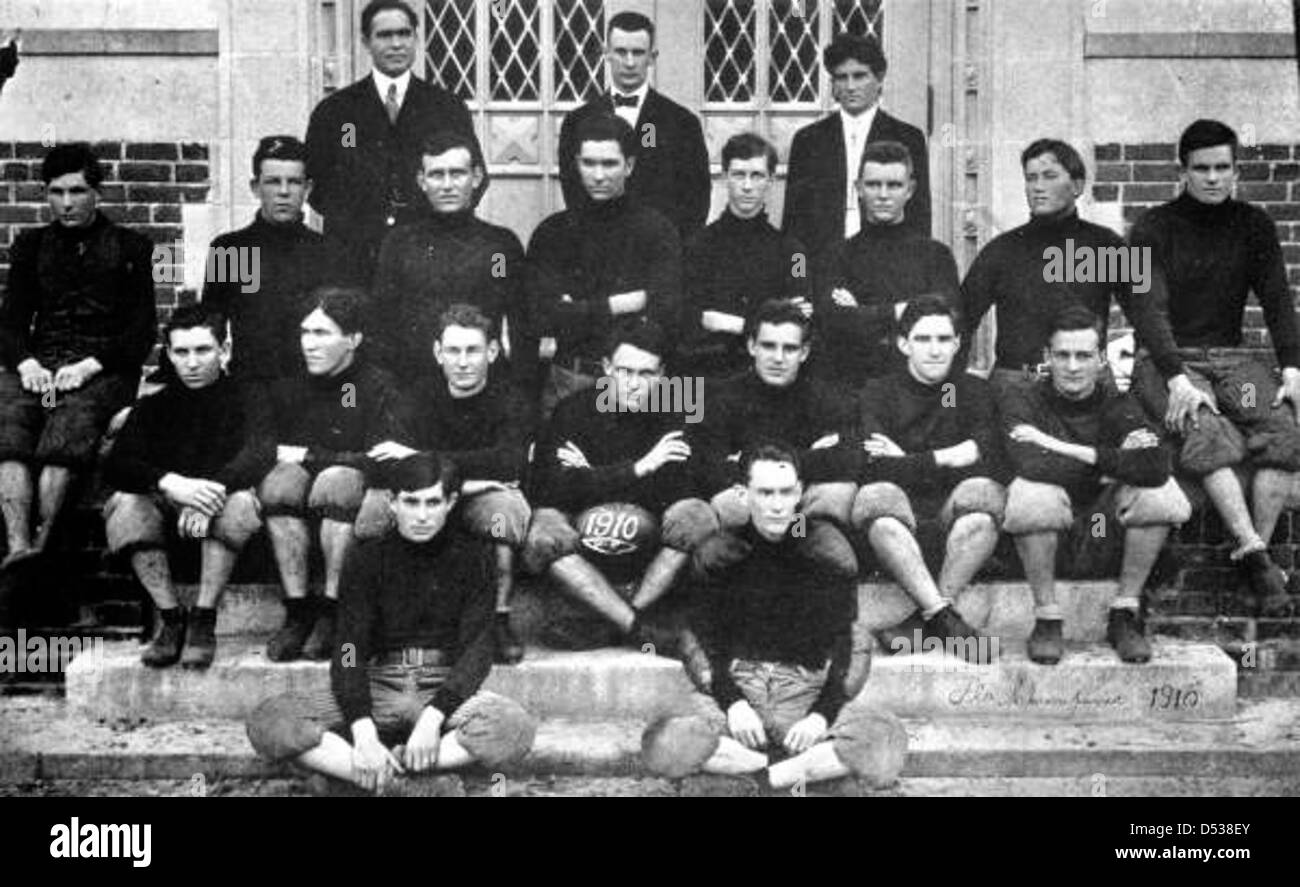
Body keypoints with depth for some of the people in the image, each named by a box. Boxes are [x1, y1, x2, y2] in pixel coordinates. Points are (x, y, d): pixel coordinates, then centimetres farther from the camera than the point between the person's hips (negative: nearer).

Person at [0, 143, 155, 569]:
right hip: (39, 364, 3)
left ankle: (41, 542, -44)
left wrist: (90, 364, -13)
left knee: (68, 425, -35)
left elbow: (142, 332, 4)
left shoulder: (130, 247, 13)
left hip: (103, 369, -2)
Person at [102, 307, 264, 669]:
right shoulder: (153, 407, 11)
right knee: (124, 504, -27)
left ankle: (203, 621, -26)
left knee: (240, 501, -34)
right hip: (166, 510, 2)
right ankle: (170, 618, -20)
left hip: (217, 513, -2)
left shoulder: (245, 402, 5)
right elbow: (114, 466, -6)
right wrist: (171, 483, -28)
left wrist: (210, 492, -34)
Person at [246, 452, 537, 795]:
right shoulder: (367, 558, 2)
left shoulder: (469, 557, 2)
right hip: (379, 687, 1)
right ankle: (389, 784, -39)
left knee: (516, 727, -35)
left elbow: (476, 648, -6)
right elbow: (349, 650, -6)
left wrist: (432, 719, -23)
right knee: (267, 722, -25)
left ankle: (383, 772, -29)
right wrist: (364, 733, -25)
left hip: (447, 690, -1)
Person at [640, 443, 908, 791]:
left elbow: (843, 646, 2)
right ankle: (818, 764, -21)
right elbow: (703, 642, 4)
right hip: (735, 686, 1)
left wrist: (822, 713, -14)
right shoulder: (718, 554, 3)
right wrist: (733, 703, -14)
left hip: (808, 688, 0)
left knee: (887, 741, -30)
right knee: (662, 745, -31)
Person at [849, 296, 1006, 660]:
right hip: (900, 501, -1)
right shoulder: (878, 394, 5)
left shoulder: (974, 391, 10)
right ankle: (946, 617, -36)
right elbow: (877, 469, -13)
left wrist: (909, 461, -9)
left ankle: (926, 618, -27)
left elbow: (989, 461, -7)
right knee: (878, 498, -35)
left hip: (954, 507, 2)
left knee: (983, 493, -32)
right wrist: (947, 459, -11)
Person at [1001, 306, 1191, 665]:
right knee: (1032, 493, -33)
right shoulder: (1024, 408, -6)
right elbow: (1032, 467, -30)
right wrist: (1112, 467, -21)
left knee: (1160, 491, -22)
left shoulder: (1118, 407, -1)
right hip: (1047, 541, -2)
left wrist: (1072, 450, -22)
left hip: (1106, 540, 2)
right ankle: (1047, 619, -14)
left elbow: (1155, 468, -23)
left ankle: (1124, 615, -5)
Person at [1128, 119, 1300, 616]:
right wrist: (1177, 379, -25)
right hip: (1164, 360, -4)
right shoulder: (1154, 229, -1)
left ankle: (1259, 547, -23)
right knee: (1206, 429, -33)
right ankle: (1254, 553, -35)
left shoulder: (1253, 226, 12)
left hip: (1227, 357, 4)